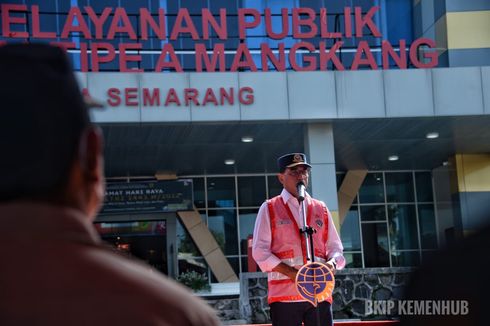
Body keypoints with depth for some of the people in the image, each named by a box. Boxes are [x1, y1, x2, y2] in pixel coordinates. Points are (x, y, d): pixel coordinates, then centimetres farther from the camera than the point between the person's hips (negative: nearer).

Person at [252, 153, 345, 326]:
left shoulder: (321, 209, 16)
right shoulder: (269, 209, 5)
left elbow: (335, 248, 17)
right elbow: (260, 250, -2)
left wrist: (332, 262, -7)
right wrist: (291, 273, -14)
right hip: (284, 294, -3)